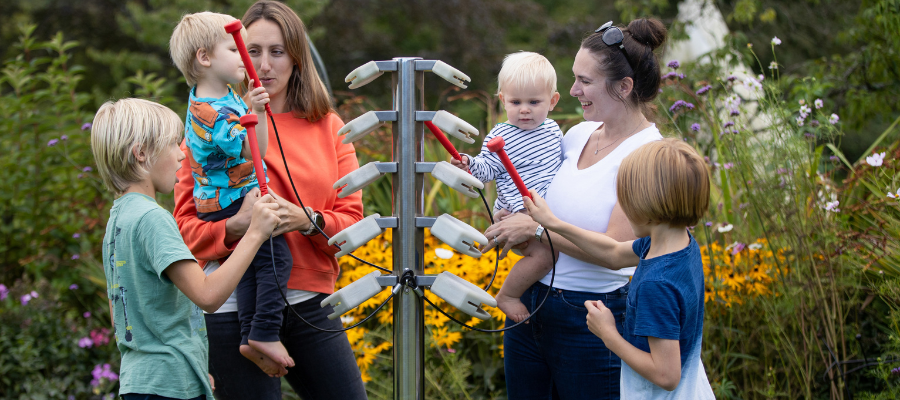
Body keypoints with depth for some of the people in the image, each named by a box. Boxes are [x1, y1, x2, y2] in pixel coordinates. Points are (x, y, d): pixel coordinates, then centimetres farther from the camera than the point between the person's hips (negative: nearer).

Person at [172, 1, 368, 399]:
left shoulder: (329, 127, 10)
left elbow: (352, 219, 5)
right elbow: (186, 224, 0)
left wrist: (307, 221, -16)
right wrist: (235, 226, -20)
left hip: (310, 305, 3)